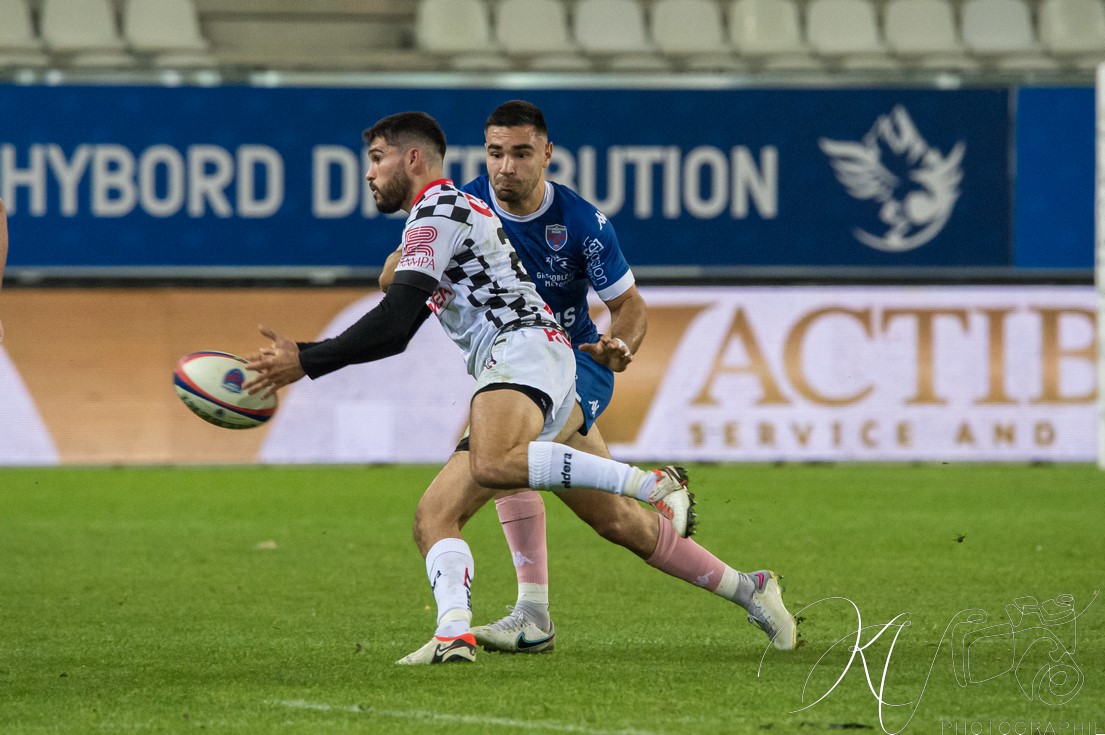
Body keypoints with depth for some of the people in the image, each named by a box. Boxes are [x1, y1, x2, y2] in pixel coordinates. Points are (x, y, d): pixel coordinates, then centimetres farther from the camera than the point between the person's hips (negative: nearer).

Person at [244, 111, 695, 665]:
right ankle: (455, 634, -25)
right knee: (433, 515, -2)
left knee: (493, 466, -39)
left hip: (525, 348, -11)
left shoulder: (438, 211, -1)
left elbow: (394, 320, -11)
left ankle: (653, 485, -35)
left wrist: (308, 363, -6)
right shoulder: (444, 213, 32)